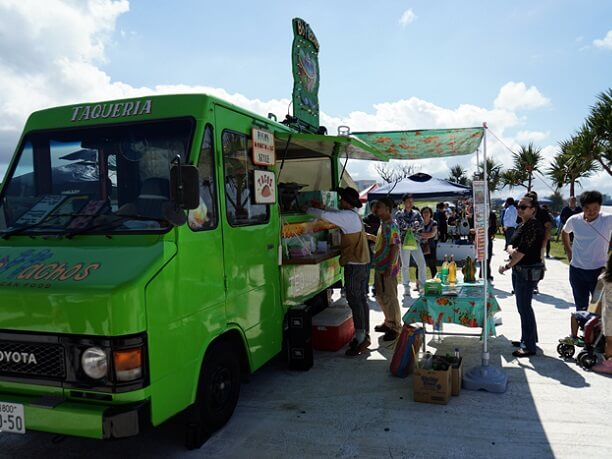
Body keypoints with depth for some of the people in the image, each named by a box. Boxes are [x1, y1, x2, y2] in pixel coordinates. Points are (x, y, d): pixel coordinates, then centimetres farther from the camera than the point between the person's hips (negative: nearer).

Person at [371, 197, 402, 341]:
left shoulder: (391, 225, -18)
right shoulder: (383, 224, 12)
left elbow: (395, 246, -23)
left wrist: (389, 267, -25)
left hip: (388, 268, -10)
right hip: (380, 267, 10)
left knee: (390, 298, 0)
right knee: (381, 296, 18)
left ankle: (395, 328, 12)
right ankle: (389, 322, 33)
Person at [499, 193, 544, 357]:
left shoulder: (533, 226, -17)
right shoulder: (522, 226, 13)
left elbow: (522, 251, -21)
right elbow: (510, 245, 9)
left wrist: (506, 267, -12)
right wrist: (511, 250, -15)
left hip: (528, 271, -10)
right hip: (519, 270, 10)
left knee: (524, 307, -5)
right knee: (523, 306, 17)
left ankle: (529, 346, 2)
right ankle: (528, 338, 30)